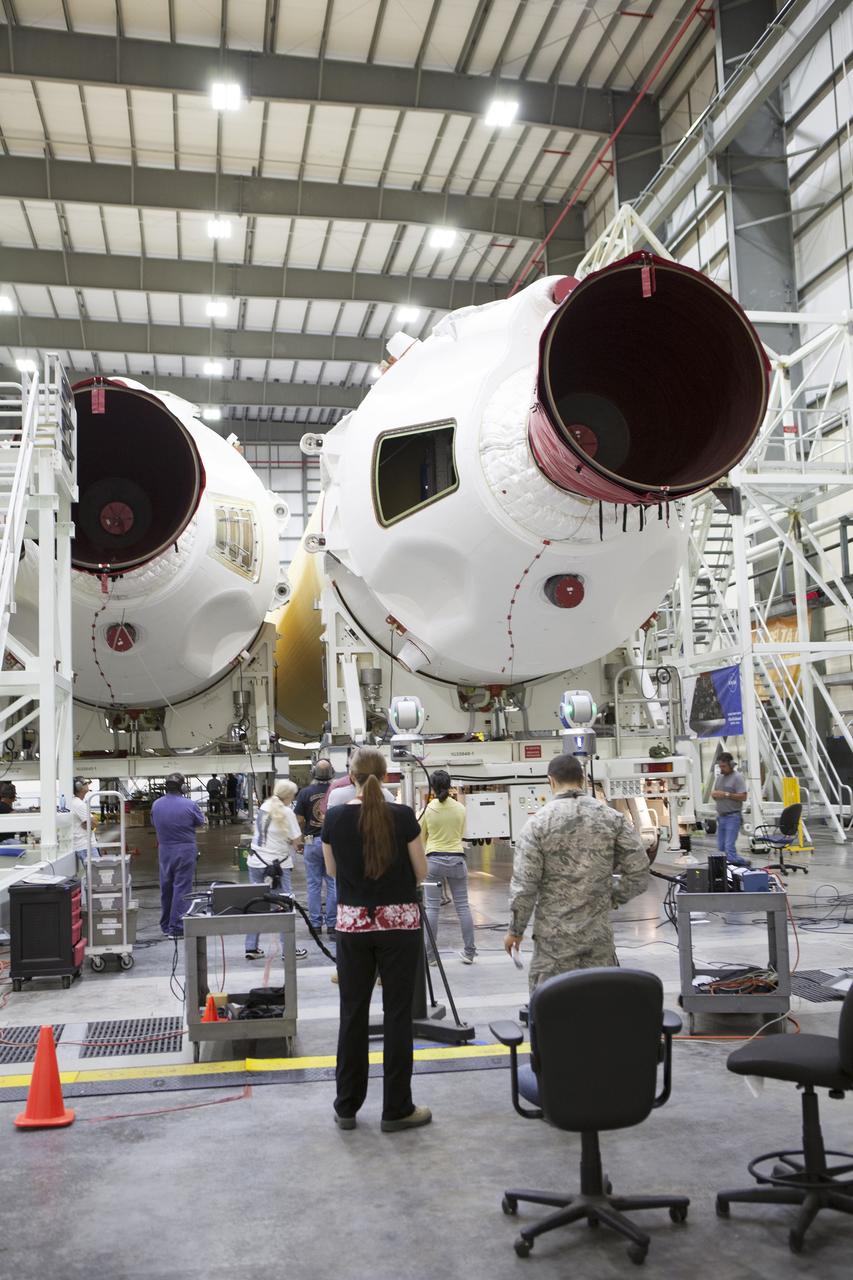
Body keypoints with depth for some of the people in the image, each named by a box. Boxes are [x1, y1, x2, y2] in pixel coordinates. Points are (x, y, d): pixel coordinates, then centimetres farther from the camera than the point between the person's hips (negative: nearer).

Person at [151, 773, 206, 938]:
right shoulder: (189, 805, -14)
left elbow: (154, 824, 13)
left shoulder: (156, 805, -1)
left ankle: (166, 926, 26)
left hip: (164, 850, 5)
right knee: (182, 888, 0)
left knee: (166, 888, 16)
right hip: (185, 850, -5)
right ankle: (176, 928, -1)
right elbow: (201, 822, 0)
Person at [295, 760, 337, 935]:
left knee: (314, 884, 9)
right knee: (333, 884, 6)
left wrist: (307, 829, 10)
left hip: (312, 841, 0)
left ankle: (315, 924, 13)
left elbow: (299, 820, -7)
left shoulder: (305, 792, -8)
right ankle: (332, 924, 8)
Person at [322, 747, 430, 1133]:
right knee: (397, 1013, 6)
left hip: (352, 923, 2)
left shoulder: (334, 818, -4)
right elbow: (421, 872, -3)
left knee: (353, 1013, 11)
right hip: (399, 922, -2)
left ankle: (347, 1106, 19)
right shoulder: (403, 816, -11)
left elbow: (332, 871, 9)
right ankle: (396, 1109, 13)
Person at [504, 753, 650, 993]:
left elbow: (524, 885, -10)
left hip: (554, 936, -2)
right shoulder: (612, 818, 0)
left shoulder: (538, 823, -7)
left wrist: (515, 931, 2)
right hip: (600, 935, 3)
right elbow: (639, 871, -2)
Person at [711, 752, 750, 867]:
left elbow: (743, 797, -16)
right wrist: (714, 795, -1)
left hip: (732, 817, -8)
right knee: (721, 847, 6)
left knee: (729, 846, -15)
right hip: (721, 816, 8)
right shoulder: (719, 777, 16)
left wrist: (726, 794, -19)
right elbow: (715, 793, 22)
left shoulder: (738, 777, -7)